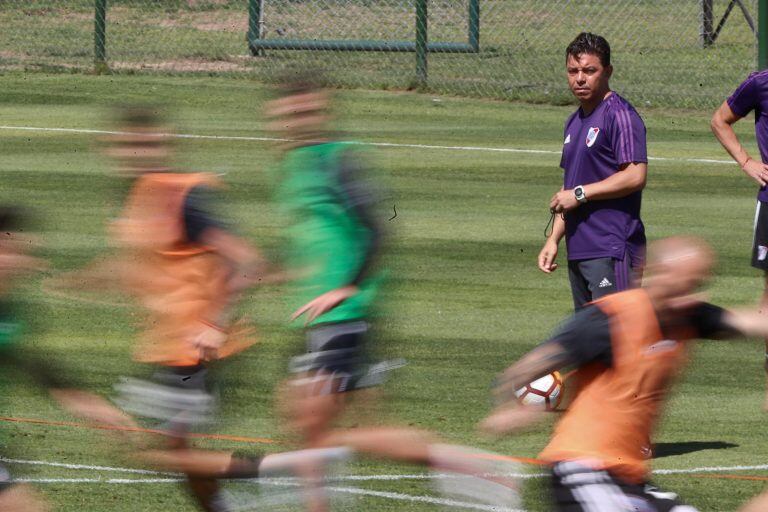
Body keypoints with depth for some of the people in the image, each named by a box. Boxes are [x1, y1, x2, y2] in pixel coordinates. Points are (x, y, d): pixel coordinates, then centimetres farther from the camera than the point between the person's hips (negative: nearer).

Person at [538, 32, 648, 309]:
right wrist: (553, 239, 19)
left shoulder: (620, 115, -9)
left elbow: (635, 176, -19)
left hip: (612, 252, -10)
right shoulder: (575, 122, 20)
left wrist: (579, 194, -14)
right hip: (578, 250, 10)